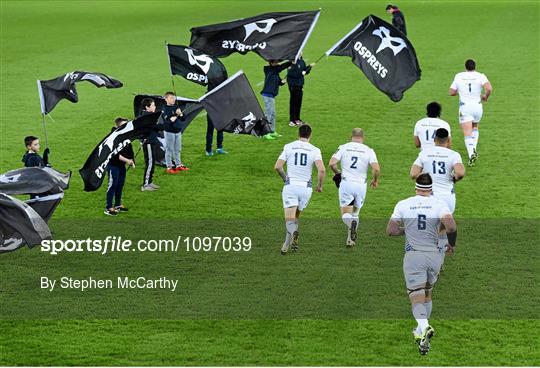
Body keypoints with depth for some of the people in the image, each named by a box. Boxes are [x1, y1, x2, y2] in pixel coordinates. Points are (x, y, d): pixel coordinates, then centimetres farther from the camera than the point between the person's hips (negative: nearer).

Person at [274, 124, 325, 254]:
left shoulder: (289, 147, 3)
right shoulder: (315, 150, 2)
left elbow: (277, 166, -2)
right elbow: (321, 169, -12)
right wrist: (320, 185, 4)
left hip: (290, 186, -1)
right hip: (306, 187, 2)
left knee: (289, 218, -7)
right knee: (296, 216, 20)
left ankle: (292, 231, -38)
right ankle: (294, 242, 6)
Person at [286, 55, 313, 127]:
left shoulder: (301, 61, 9)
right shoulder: (292, 62, -15)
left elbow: (305, 71, 17)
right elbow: (290, 73, -24)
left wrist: (309, 67, 1)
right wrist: (301, 73, -24)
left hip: (300, 85, 8)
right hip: (293, 85, -8)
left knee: (299, 102, 13)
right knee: (293, 103, -3)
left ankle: (297, 119, 24)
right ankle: (292, 120, 3)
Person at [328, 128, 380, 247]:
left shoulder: (343, 147, 1)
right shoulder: (368, 150, 1)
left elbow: (332, 163, -8)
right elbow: (376, 168, -10)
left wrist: (337, 173, 12)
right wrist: (375, 180, 10)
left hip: (346, 183, -1)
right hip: (361, 185, 1)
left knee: (346, 214, 2)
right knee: (355, 212, 21)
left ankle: (352, 224, -31)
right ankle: (351, 238, 16)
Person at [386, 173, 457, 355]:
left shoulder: (403, 205, 0)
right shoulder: (439, 204, -3)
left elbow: (390, 230, 1)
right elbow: (451, 226, -16)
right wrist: (452, 244, 2)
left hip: (413, 255, -2)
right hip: (434, 254, 2)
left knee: (417, 297, -4)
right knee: (427, 293, 22)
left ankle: (424, 325, -32)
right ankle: (421, 330, 29)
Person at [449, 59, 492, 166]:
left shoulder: (458, 76, 2)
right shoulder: (480, 76, -3)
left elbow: (451, 92, 6)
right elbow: (489, 88, -19)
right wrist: (485, 97, 1)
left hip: (464, 107, -1)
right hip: (477, 106, 1)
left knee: (467, 134, -6)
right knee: (475, 127, 28)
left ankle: (471, 154, -26)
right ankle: (474, 150, 16)